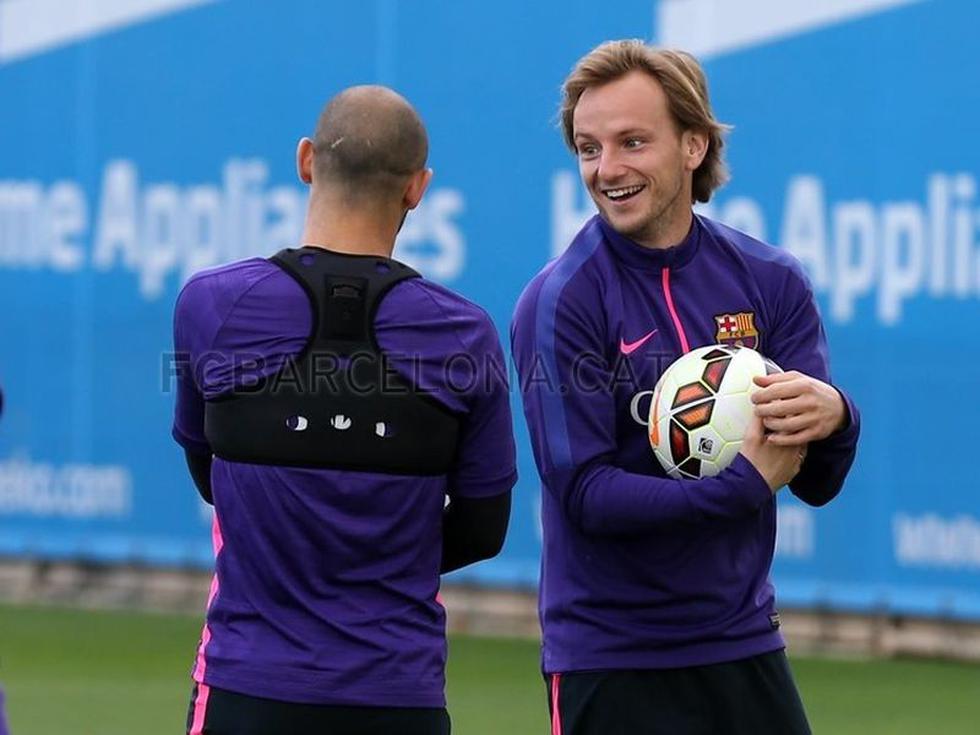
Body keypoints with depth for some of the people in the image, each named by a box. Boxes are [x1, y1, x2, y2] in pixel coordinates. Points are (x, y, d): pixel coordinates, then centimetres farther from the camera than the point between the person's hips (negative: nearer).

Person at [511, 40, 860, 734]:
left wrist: (831, 417, -23)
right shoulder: (558, 302, -10)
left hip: (746, 644, 4)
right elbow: (583, 493, -16)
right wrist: (745, 483, -27)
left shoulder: (769, 279, 2)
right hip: (611, 667, -4)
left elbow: (817, 483, 0)